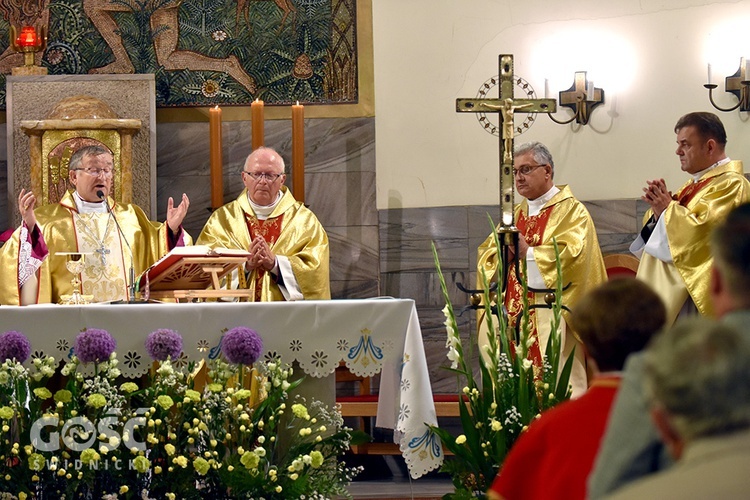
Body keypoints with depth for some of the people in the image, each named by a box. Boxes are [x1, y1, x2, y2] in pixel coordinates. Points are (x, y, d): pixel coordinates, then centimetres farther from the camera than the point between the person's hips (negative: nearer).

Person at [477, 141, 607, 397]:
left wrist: (527, 252, -13)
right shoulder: (515, 214, 20)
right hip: (513, 317, 6)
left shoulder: (571, 210, 0)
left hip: (551, 324, -6)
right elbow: (485, 257, 14)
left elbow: (572, 254, -16)